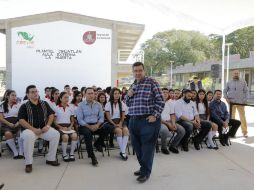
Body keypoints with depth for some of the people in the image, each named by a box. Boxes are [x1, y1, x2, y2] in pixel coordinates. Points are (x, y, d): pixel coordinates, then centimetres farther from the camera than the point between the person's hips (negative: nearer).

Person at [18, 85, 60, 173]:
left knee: (56, 134, -21)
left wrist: (48, 125, -7)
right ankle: (28, 163, -23)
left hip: (43, 129, 4)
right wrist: (33, 129, -20)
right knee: (28, 136, -37)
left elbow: (51, 115, 11)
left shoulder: (44, 104, 10)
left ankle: (50, 158, -6)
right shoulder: (24, 106, -1)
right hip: (30, 129, -3)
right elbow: (21, 120, -10)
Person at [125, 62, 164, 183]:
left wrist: (155, 115, -16)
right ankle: (143, 167, 31)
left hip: (148, 120, -7)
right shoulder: (133, 86, 16)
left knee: (147, 147, -1)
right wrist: (128, 95, 0)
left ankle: (145, 172, 11)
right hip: (133, 121, 7)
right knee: (137, 146, 13)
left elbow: (160, 100, -8)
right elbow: (128, 104, 21)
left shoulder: (151, 82, -4)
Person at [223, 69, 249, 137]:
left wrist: (245, 100, -6)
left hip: (241, 102, -1)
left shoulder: (243, 82, 8)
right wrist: (226, 98, -3)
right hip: (231, 102, 1)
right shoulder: (229, 82, 9)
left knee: (242, 117, -2)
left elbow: (246, 91, 5)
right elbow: (225, 91, 11)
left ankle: (244, 132, 4)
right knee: (231, 117, 5)